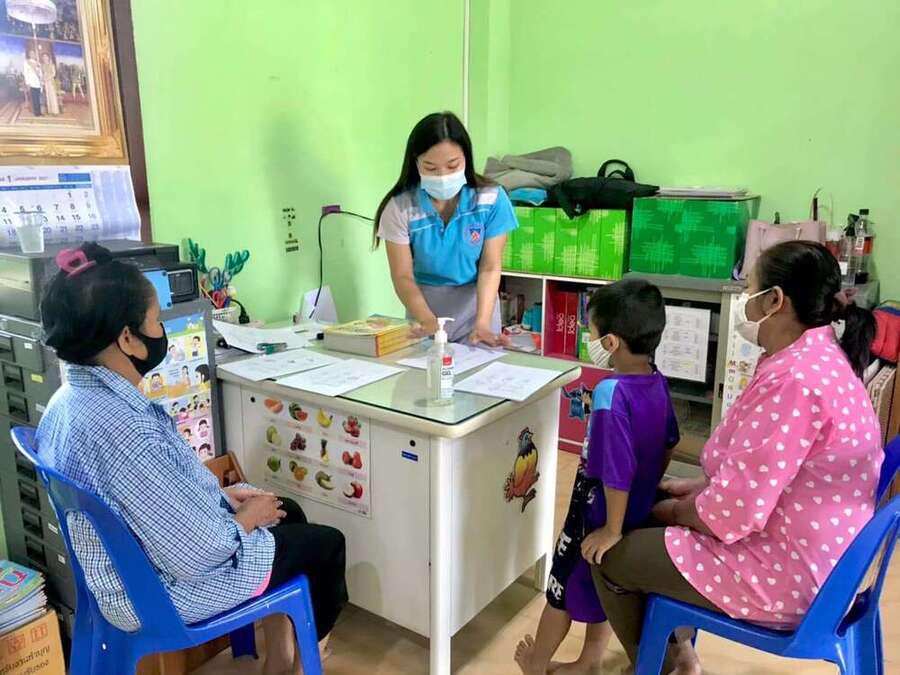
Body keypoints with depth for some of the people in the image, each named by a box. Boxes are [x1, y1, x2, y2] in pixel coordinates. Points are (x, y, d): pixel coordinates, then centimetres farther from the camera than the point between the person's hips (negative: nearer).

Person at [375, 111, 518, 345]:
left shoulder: (491, 199, -14)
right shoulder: (400, 207, -15)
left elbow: (490, 268, -11)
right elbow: (403, 277, -13)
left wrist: (482, 323, -25)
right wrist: (427, 320, -30)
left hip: (475, 304, 0)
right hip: (424, 306, 0)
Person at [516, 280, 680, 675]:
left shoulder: (611, 393, -31)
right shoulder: (657, 382, -5)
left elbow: (618, 470, -29)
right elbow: (669, 444, 9)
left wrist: (612, 529, -18)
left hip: (600, 514, -7)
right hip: (639, 510, 7)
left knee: (562, 585, 15)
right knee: (601, 585, 24)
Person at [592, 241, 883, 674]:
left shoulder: (791, 381, -30)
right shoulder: (820, 359, 4)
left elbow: (730, 514, -28)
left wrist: (675, 511, -8)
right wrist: (697, 487, 9)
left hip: (782, 577, -10)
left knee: (609, 556, 3)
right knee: (657, 516, 22)